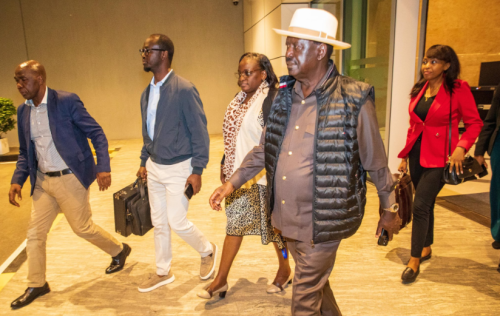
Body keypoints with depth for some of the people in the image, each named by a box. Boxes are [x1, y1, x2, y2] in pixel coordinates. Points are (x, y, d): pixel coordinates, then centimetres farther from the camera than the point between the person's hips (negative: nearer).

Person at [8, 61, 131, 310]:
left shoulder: (67, 101, -13)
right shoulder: (23, 111, 7)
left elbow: (97, 134, -12)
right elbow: (25, 152, 15)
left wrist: (103, 168, -21)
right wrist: (17, 180, 3)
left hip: (70, 179, -6)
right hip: (43, 180, 7)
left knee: (82, 228, 5)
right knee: (34, 232, 10)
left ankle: (119, 250, 31)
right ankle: (36, 285, 29)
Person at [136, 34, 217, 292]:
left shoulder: (183, 89, -16)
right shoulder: (147, 93, 8)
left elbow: (199, 132, -15)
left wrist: (197, 171, -17)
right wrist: (143, 162, 15)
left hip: (178, 168, -7)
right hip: (154, 167, 7)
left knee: (177, 221, -2)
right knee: (158, 222, 15)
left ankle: (207, 250, 28)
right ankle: (163, 272, 34)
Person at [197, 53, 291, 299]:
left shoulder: (272, 99, -15)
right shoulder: (240, 99, 10)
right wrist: (225, 165, 15)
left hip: (263, 177, -8)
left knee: (274, 225, 10)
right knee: (234, 223, 14)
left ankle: (285, 270, 36)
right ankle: (221, 279, 26)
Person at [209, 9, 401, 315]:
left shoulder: (353, 100, -15)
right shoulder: (285, 94, 2)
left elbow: (377, 163, -5)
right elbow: (264, 148, 10)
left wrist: (390, 210, 5)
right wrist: (232, 183, 5)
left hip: (321, 222, -6)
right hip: (287, 218, 6)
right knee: (316, 284, 26)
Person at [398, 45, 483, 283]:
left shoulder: (458, 89, -8)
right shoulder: (419, 89, 8)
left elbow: (474, 123, -5)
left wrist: (461, 147, -21)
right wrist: (405, 156, 13)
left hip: (439, 158, -6)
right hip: (417, 154, 6)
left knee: (420, 206, -9)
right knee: (426, 204, 17)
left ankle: (415, 261, 5)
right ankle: (426, 248, 35)